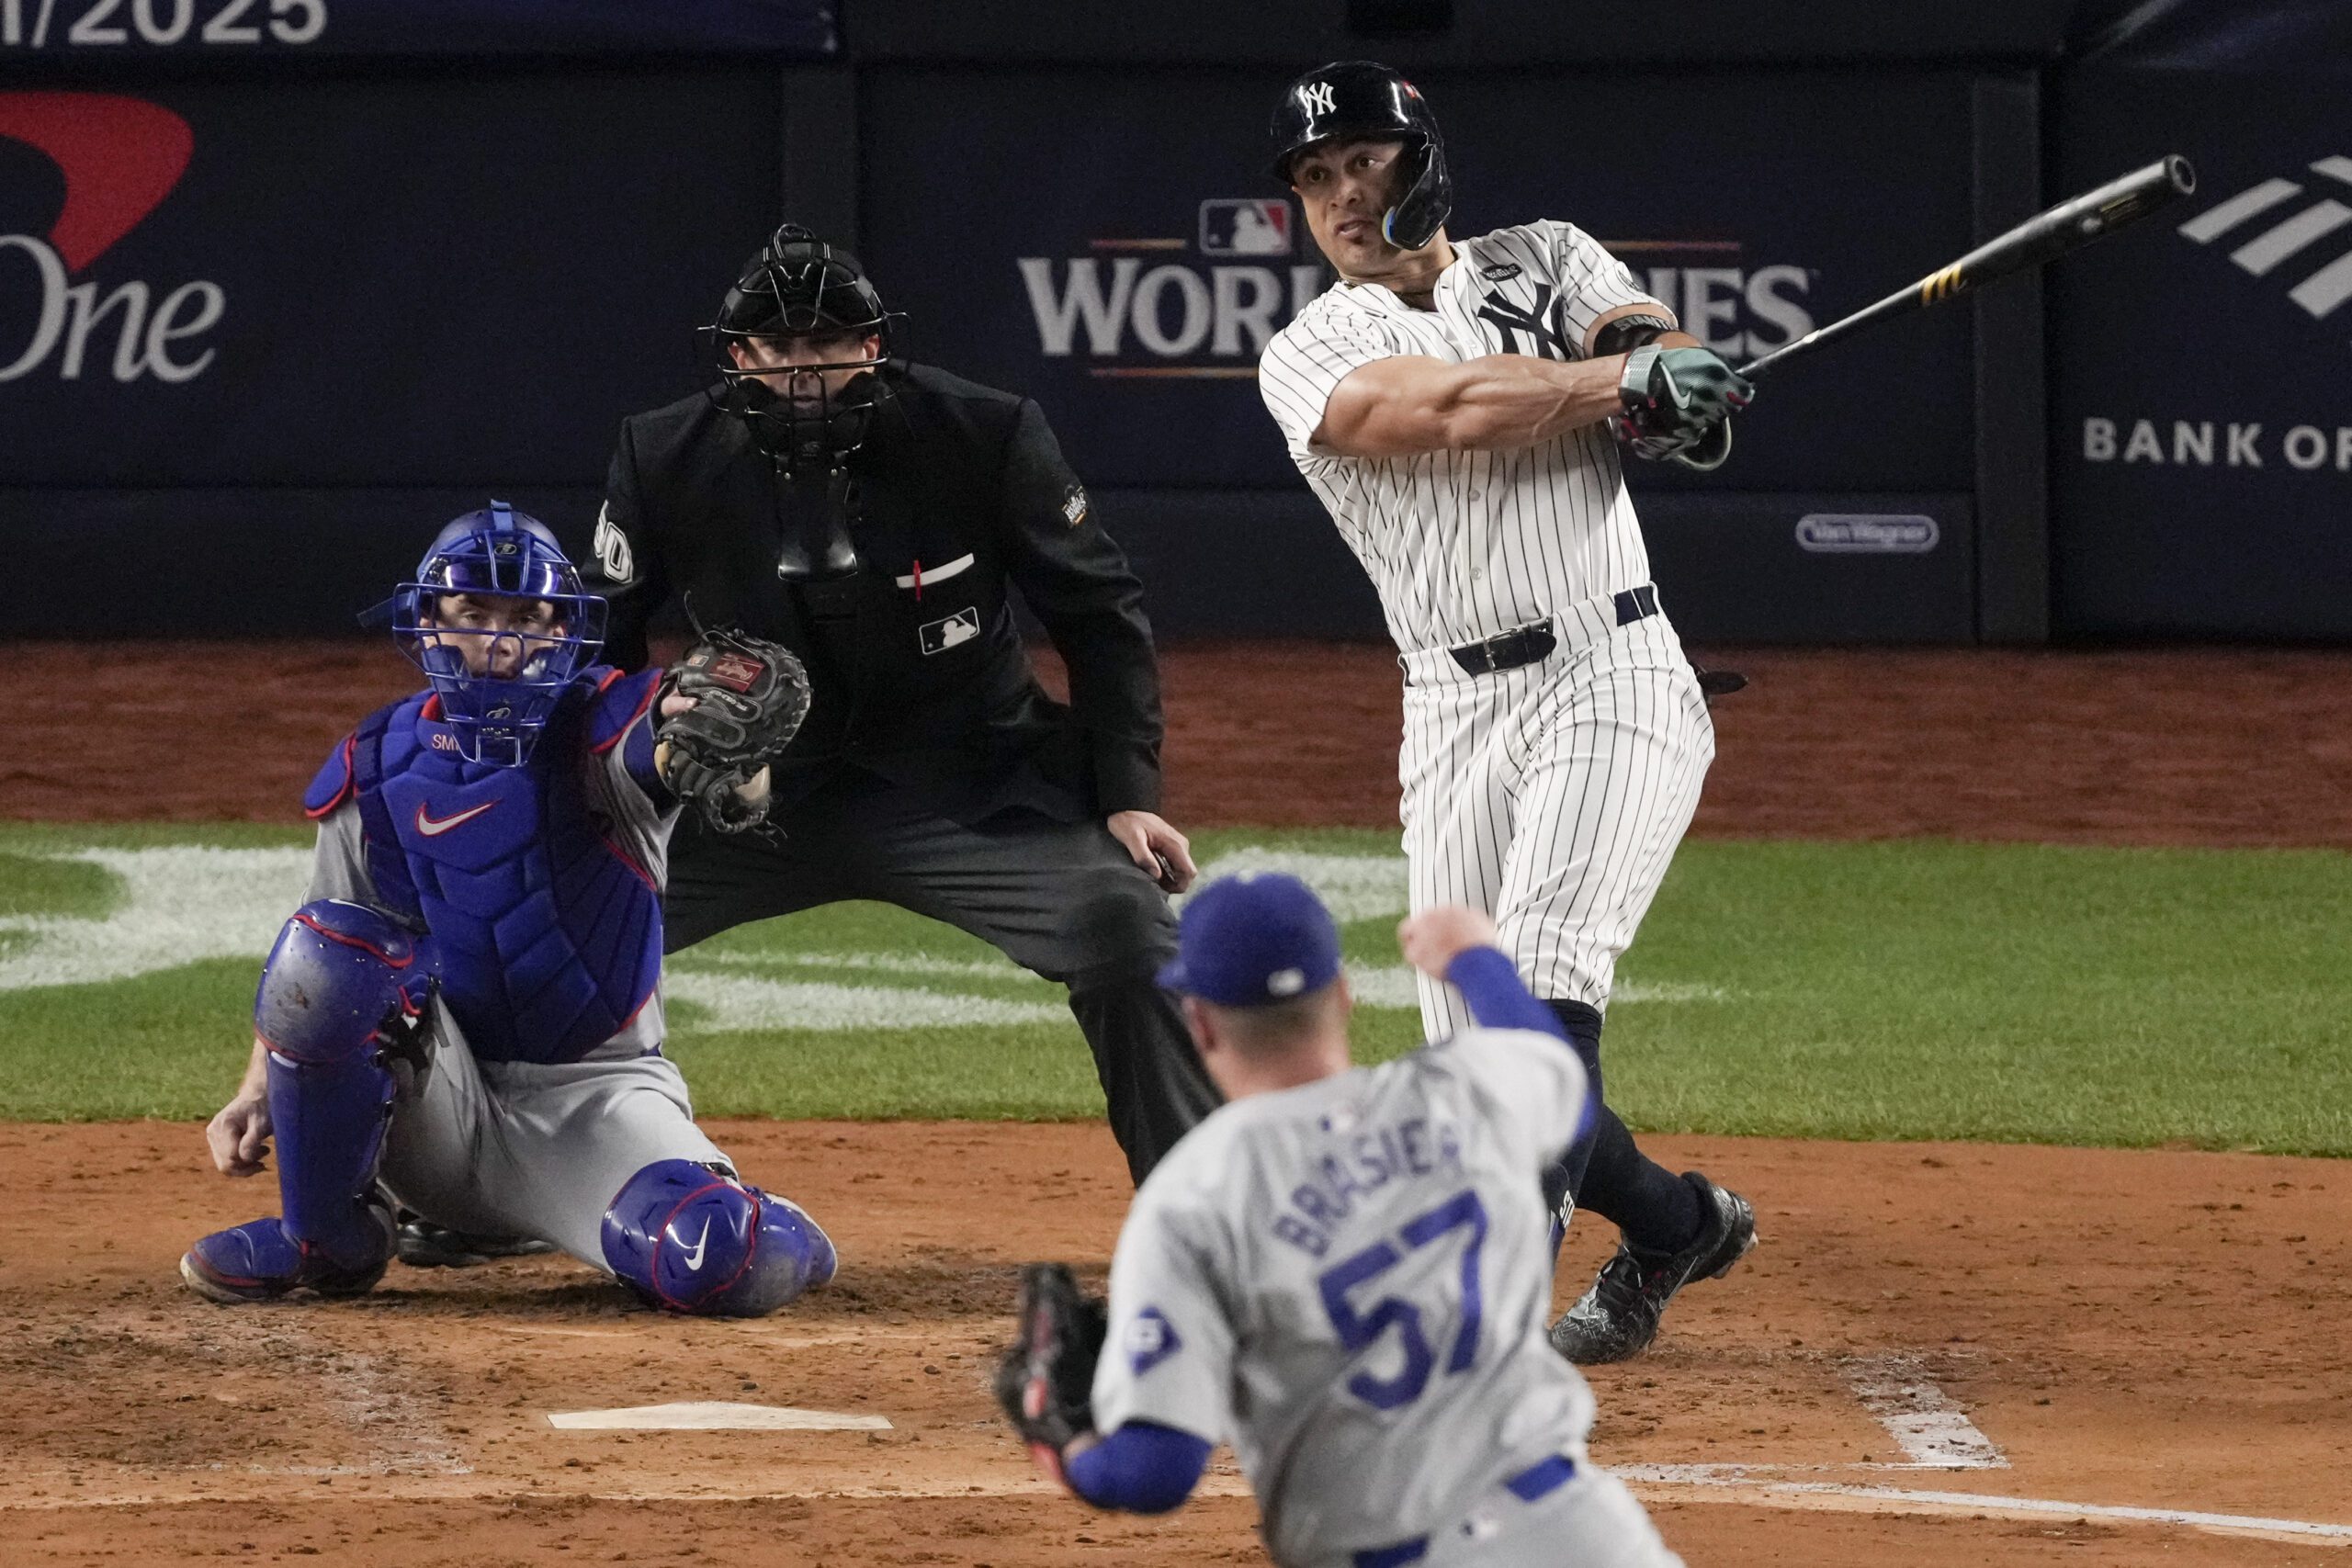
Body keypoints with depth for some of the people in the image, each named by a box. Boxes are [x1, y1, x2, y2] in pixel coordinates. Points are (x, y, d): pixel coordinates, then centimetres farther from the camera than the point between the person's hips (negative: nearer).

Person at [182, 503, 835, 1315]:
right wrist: (259, 1087, -6)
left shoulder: (603, 730, -8)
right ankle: (327, 1238, -9)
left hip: (593, 1099, -2)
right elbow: (316, 959, 8)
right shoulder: (376, 769, 1)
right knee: (329, 949, -27)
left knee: (721, 1263, -31)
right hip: (436, 1115, 2)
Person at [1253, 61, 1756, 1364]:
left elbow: (1684, 384, -5)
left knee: (1543, 981, -21)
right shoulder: (1308, 360, 6)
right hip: (1457, 718, 3)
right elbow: (1448, 410, -14)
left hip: (1616, 683, -3)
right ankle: (1673, 1224, 29)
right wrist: (1621, 379, -23)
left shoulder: (1544, 261, 11)